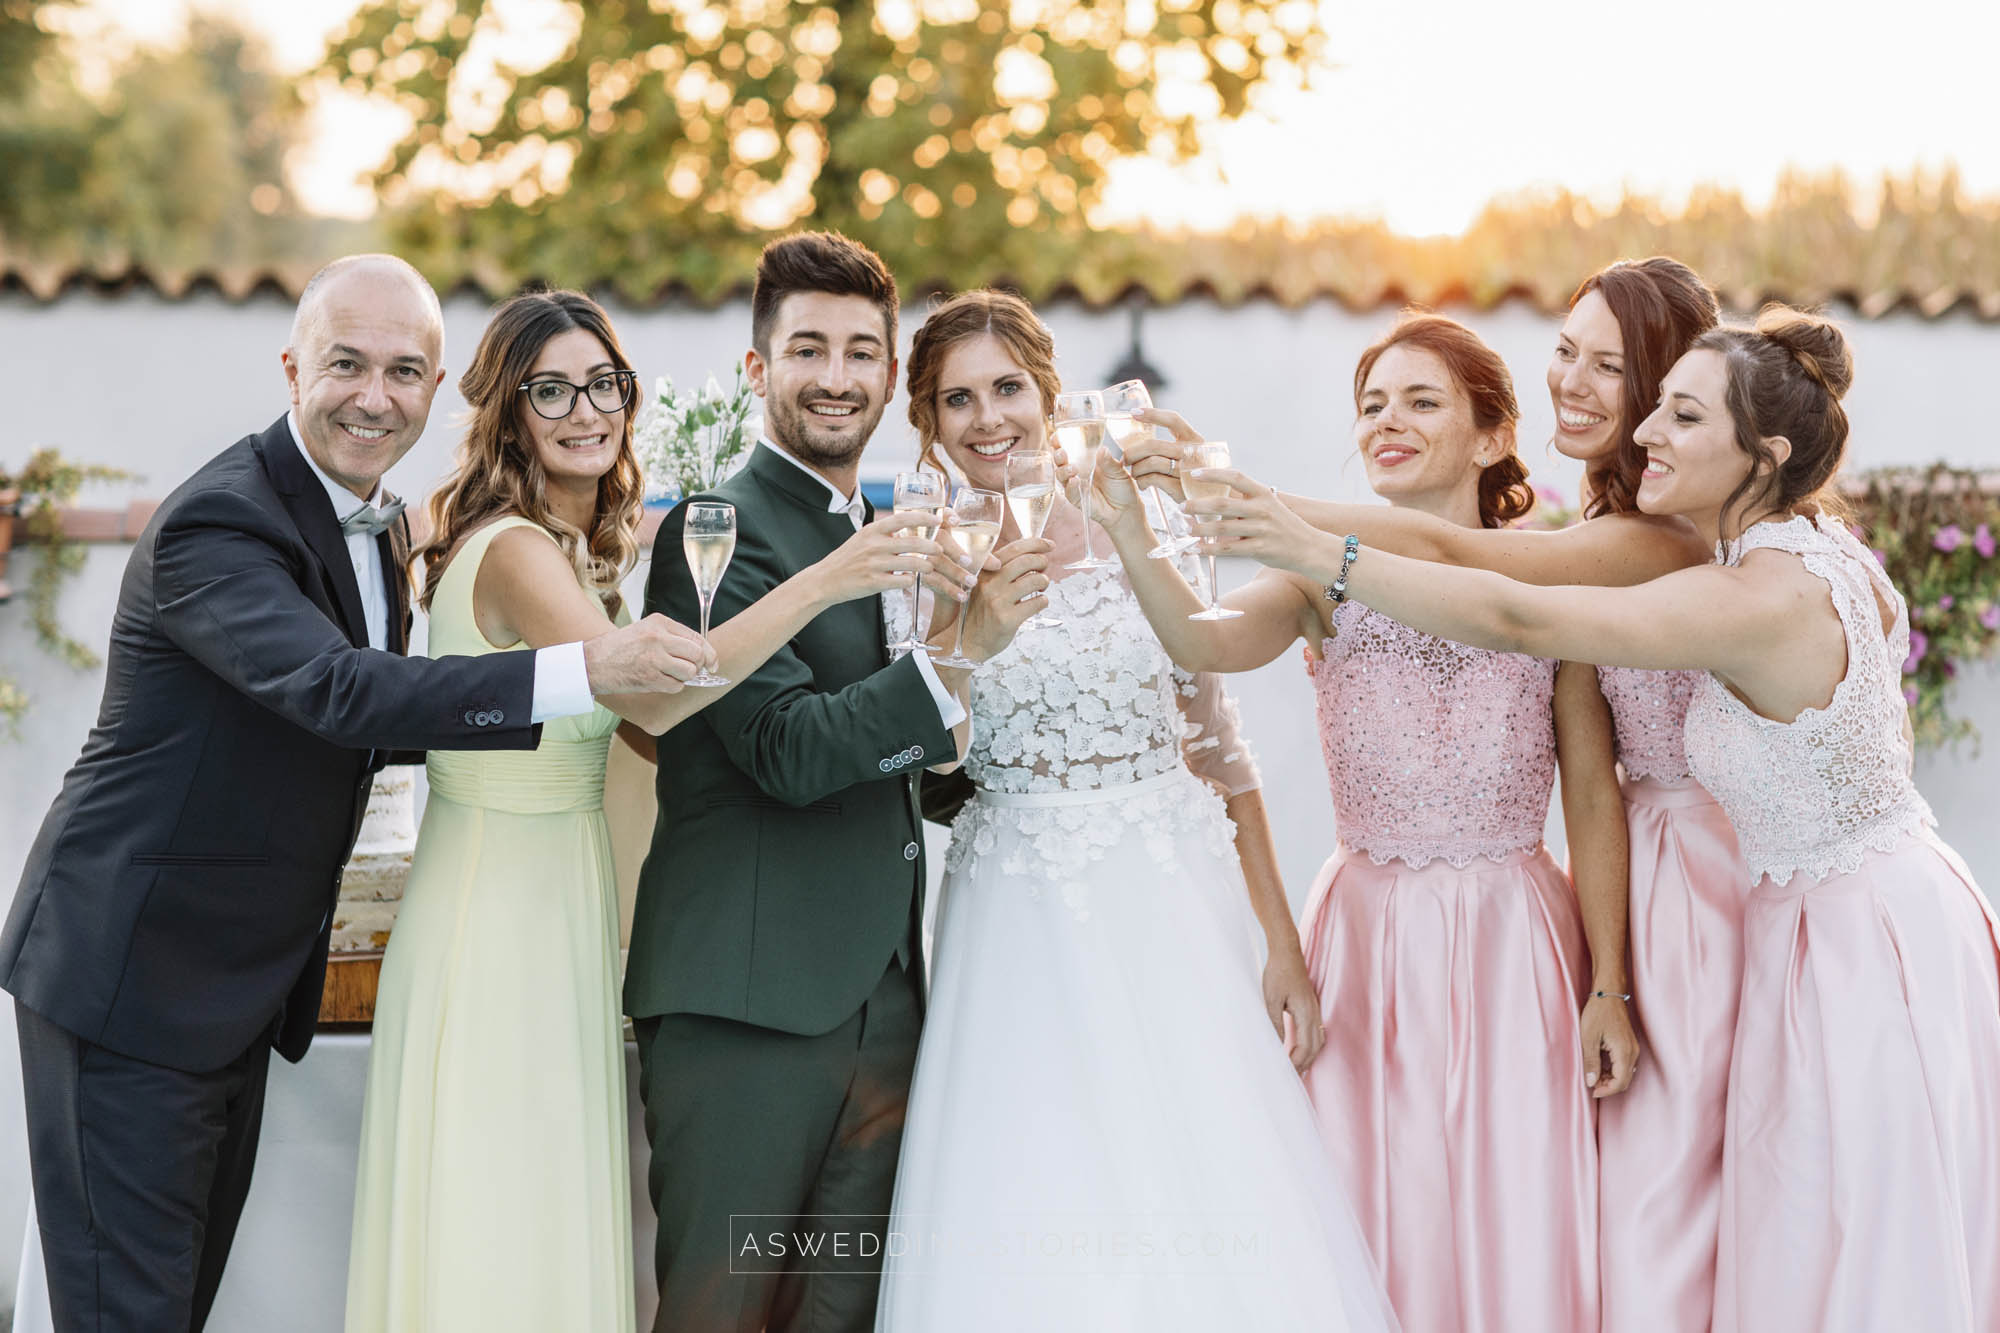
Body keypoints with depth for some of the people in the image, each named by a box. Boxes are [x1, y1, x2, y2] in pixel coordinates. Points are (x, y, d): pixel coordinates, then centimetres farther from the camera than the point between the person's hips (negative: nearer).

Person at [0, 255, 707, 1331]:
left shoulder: (378, 524, 8)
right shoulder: (217, 524, -22)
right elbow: (340, 690, -37)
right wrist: (581, 670, -43)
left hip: (240, 988, 9)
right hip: (129, 977, -9)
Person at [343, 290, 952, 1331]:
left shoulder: (582, 547, 11)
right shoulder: (514, 549, -19)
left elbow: (645, 725, 9)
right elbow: (651, 697, -33)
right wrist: (819, 584, -36)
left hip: (559, 901, 9)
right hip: (499, 908, -9)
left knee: (554, 1197, 16)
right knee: (495, 1222, 0)